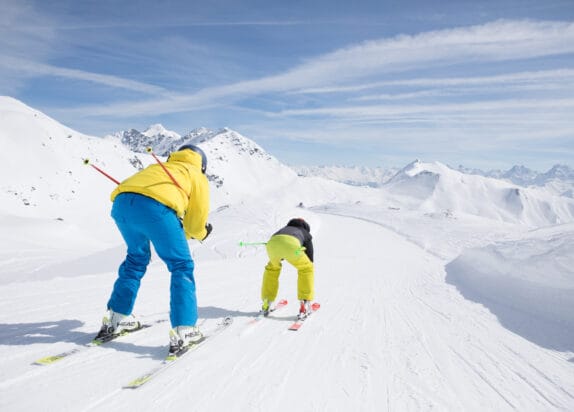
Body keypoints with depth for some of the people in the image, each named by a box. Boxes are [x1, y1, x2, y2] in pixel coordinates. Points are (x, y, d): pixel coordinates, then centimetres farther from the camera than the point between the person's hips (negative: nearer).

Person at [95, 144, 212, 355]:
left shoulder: (158, 167, 40)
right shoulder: (198, 177, 25)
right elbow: (196, 223, 18)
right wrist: (201, 233, 41)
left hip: (121, 203, 6)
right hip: (155, 207, -6)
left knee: (136, 258, 28)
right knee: (181, 266, 9)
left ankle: (116, 318, 32)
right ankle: (182, 330, 3)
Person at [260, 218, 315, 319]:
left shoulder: (283, 230, 46)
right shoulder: (306, 235, 38)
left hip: (272, 244, 3)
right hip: (290, 245, -3)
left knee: (272, 267, 34)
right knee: (305, 268, 25)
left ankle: (266, 305, 31)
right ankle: (305, 303, 17)